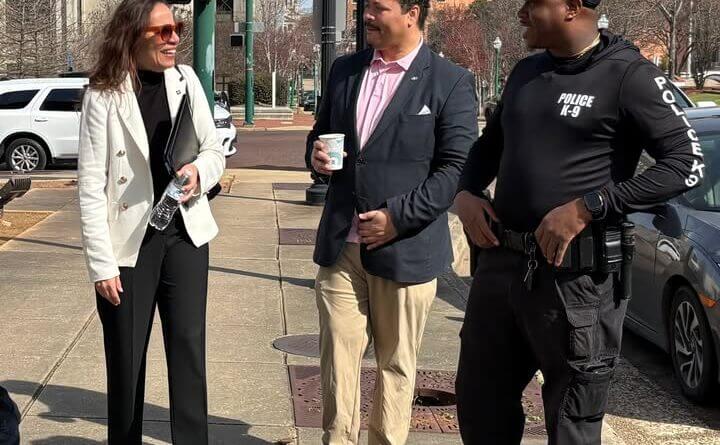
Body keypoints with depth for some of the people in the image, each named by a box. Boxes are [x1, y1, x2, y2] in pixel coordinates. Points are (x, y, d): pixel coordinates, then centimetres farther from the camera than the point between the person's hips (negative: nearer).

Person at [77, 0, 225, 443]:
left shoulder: (186, 80, 3)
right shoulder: (104, 94, -9)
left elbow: (215, 151, 11)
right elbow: (91, 185, -9)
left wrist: (201, 171, -13)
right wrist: (102, 263, -13)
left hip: (185, 234, 3)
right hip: (131, 241, -3)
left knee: (189, 351, 6)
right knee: (126, 360, 7)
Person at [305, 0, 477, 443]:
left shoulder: (451, 82, -6)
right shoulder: (345, 70, 11)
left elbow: (457, 168, -10)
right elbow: (320, 135, 22)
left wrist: (398, 217, -16)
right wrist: (316, 155, -3)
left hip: (405, 250, -4)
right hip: (340, 246, 4)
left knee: (395, 365, 9)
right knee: (338, 357, 6)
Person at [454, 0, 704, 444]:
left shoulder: (628, 75, -9)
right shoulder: (525, 72, 12)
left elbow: (688, 164, -15)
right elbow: (490, 145, 27)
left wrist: (587, 208, -20)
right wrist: (466, 192, 6)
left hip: (576, 276, -6)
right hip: (501, 263, 7)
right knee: (481, 405, 17)